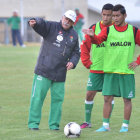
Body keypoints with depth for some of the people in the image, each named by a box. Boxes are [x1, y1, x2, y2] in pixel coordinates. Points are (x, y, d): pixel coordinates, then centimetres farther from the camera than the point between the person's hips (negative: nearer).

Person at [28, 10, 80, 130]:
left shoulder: (74, 35, 12)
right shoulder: (52, 27, -3)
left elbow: (76, 52, 19)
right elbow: (42, 24, -23)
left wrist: (72, 62, -2)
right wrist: (35, 23, -47)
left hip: (60, 74, 4)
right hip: (44, 71, -4)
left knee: (58, 98, 6)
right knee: (38, 97, -6)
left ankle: (54, 124, 16)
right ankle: (33, 123, 0)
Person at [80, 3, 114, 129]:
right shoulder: (94, 28, 2)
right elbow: (85, 46, 8)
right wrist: (87, 63, 2)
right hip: (95, 69, 1)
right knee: (90, 94, 1)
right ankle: (87, 122, 13)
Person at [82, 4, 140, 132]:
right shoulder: (108, 30, 3)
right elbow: (98, 40, -14)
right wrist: (92, 36, -37)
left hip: (127, 71, -1)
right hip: (110, 71, 1)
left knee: (127, 99, 2)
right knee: (107, 98, -1)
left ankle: (125, 126, 13)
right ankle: (106, 125, 7)